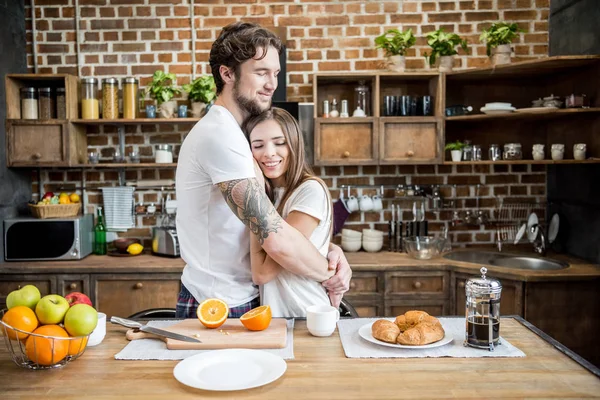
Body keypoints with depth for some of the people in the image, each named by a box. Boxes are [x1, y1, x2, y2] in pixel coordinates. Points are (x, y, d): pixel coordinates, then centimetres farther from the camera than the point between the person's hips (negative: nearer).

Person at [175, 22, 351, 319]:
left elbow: (269, 220, 7)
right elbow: (277, 239, -28)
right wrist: (329, 275, -12)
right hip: (219, 310, -9)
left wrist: (330, 249, -9)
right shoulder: (220, 135, -23)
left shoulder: (232, 132, 9)